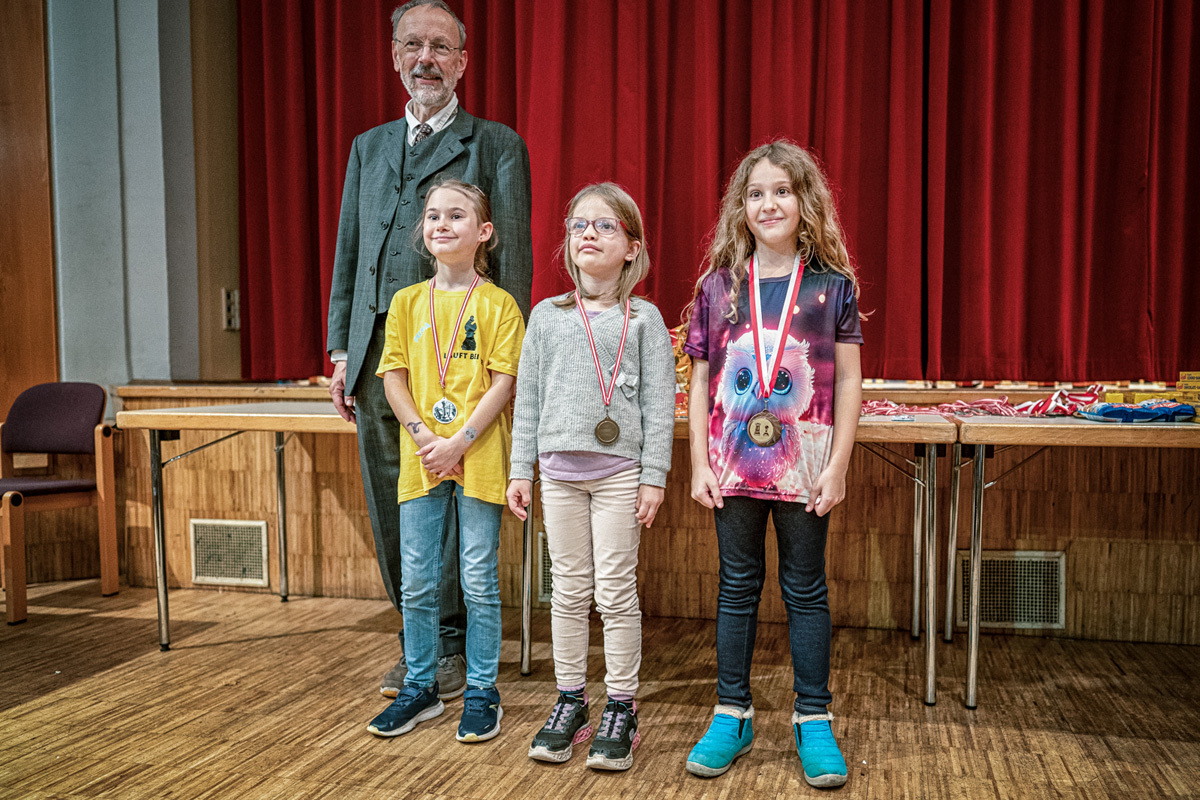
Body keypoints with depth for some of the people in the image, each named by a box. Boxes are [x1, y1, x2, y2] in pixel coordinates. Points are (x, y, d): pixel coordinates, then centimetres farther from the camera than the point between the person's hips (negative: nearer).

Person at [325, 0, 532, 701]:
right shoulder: (368, 148, 20)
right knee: (392, 506, 9)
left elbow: (513, 257, 0)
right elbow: (348, 254, 18)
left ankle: (456, 647, 16)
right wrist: (341, 351, 11)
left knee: (454, 499, -1)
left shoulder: (497, 145, 6)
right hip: (379, 348, 5)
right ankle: (414, 641, 24)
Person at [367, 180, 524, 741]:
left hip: (478, 458, -3)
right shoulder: (407, 302, 9)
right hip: (420, 457, 4)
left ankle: (481, 693, 20)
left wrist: (460, 441, -14)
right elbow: (394, 377, 6)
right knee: (416, 582, 10)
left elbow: (503, 382, -7)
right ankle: (420, 687, 27)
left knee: (479, 581, 5)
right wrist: (423, 434, -8)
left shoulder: (498, 304, -2)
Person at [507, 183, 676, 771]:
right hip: (560, 469, 3)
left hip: (619, 470, -3)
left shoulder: (644, 319, 1)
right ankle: (570, 703, 23)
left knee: (616, 591, 2)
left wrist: (654, 477, -7)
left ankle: (621, 711, 16)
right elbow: (527, 397, 10)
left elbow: (659, 403, -2)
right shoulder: (546, 316, 9)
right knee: (568, 590, 10)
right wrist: (521, 470, 7)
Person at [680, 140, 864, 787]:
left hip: (803, 463, -1)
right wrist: (700, 464, 0)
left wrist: (837, 466, -6)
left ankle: (813, 721, 22)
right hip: (733, 464, 1)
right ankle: (732, 716, 24)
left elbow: (849, 380, 0)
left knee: (805, 589, 9)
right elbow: (700, 381, 4)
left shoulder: (832, 283, 0)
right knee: (737, 587, 12)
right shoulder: (718, 285, 3)